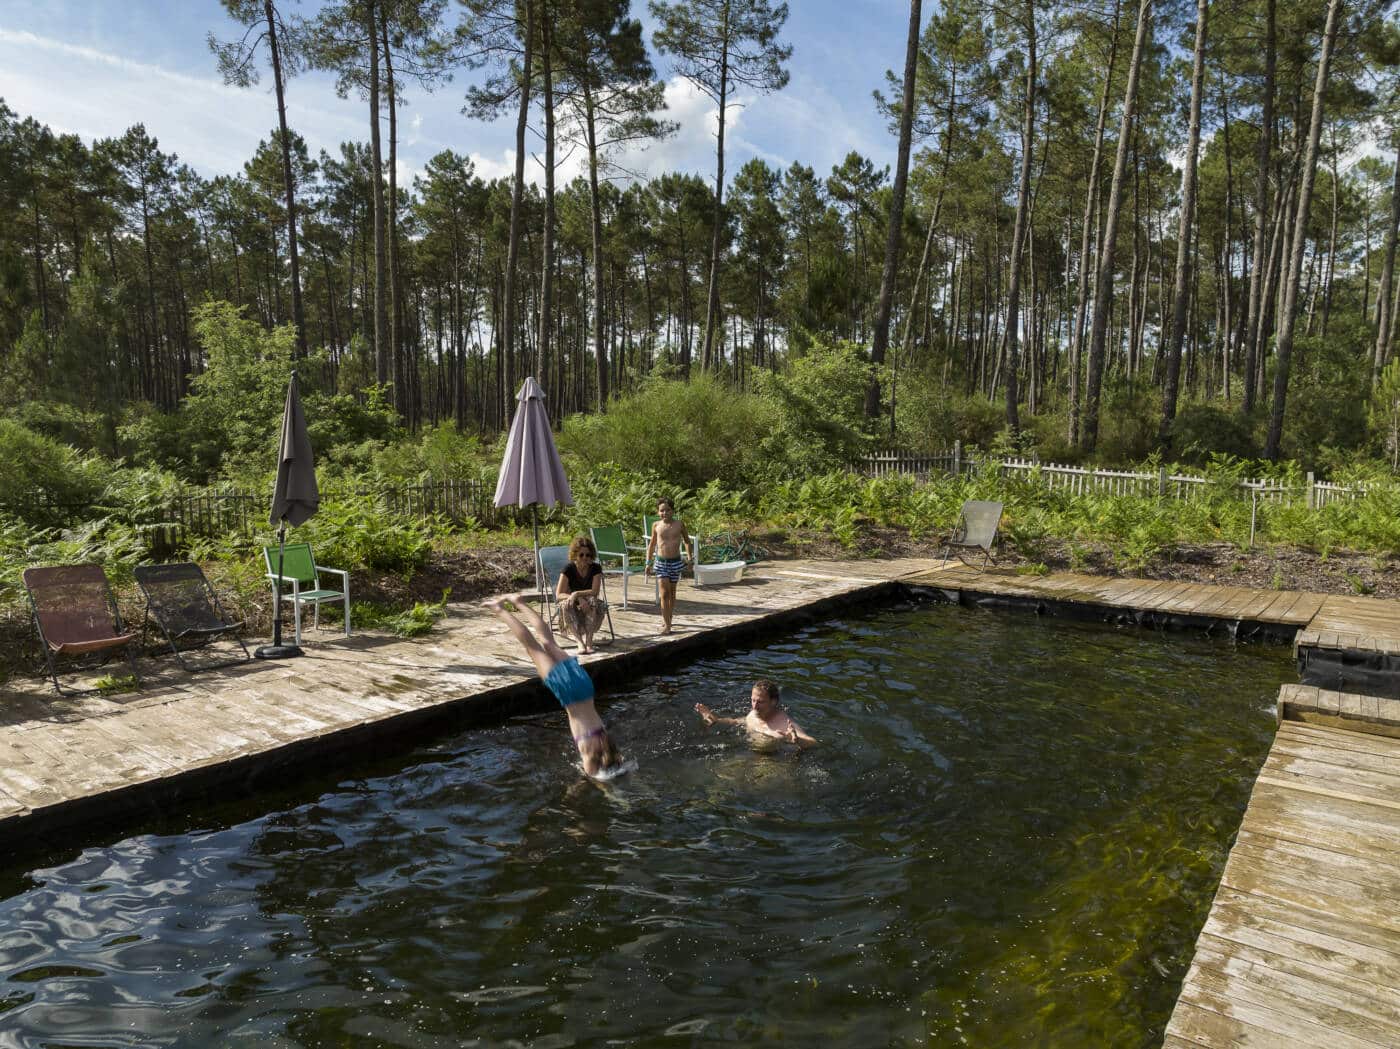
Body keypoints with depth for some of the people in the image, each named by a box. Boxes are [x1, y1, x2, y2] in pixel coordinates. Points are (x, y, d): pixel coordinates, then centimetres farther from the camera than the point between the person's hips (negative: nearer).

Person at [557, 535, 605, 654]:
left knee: (593, 601, -34)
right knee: (566, 604, -34)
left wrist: (576, 594, -27)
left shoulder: (596, 568, -6)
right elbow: (559, 595, -15)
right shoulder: (569, 569, -8)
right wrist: (579, 599, -29)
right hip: (574, 609, 0)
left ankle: (588, 639, -38)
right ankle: (580, 641, -42)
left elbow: (595, 592, -14)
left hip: (589, 608, 0)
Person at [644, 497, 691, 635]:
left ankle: (667, 618, 28)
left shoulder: (679, 525, -3)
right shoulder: (656, 526, -1)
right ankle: (666, 624, -7)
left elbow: (686, 541, 12)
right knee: (664, 593, -9)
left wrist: (689, 558, 6)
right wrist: (648, 563, 10)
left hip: (675, 561, 1)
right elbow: (651, 544, 10)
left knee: (672, 593, 11)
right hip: (661, 561, -1)